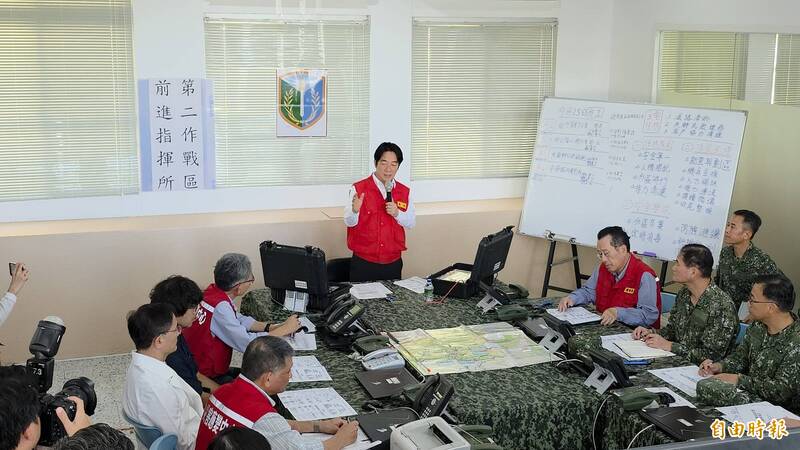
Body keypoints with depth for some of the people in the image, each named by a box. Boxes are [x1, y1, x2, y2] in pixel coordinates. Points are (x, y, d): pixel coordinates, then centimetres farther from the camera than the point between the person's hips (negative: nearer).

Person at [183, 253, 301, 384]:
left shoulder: (212, 291, -2)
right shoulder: (220, 307, -27)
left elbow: (240, 320, 12)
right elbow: (248, 343, -28)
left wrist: (271, 327, 0)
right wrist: (285, 329, -16)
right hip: (207, 379, -8)